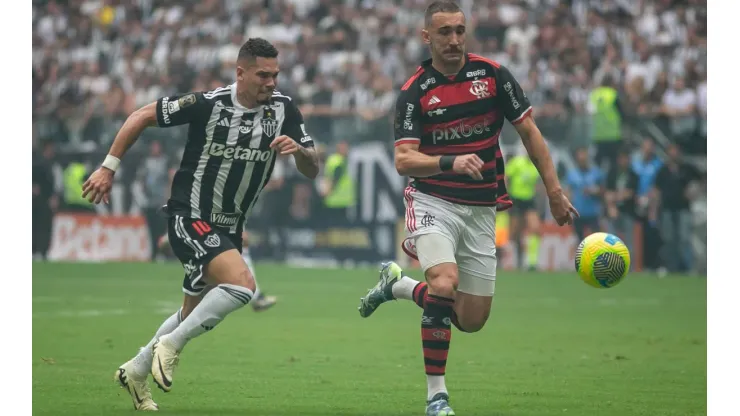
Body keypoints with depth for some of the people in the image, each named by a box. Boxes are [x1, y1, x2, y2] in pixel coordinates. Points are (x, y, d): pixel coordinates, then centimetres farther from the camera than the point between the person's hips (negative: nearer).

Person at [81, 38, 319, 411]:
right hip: (189, 218, -7)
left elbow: (312, 170, -2)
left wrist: (298, 149, -25)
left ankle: (135, 371, 38)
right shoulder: (207, 104, -18)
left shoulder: (283, 109, -5)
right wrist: (108, 167, -8)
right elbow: (142, 116, -8)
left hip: (228, 227, 7)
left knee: (194, 315, 17)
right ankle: (170, 345, -12)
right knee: (242, 283, -28)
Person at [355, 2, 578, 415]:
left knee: (472, 320, 4)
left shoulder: (493, 74, -3)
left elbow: (530, 133, 4)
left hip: (481, 209, 3)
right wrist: (451, 163, -34)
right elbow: (404, 160, -16)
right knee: (446, 284, -29)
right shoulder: (414, 91, -8)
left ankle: (398, 285, 30)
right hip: (433, 201, -3)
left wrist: (555, 192, 0)